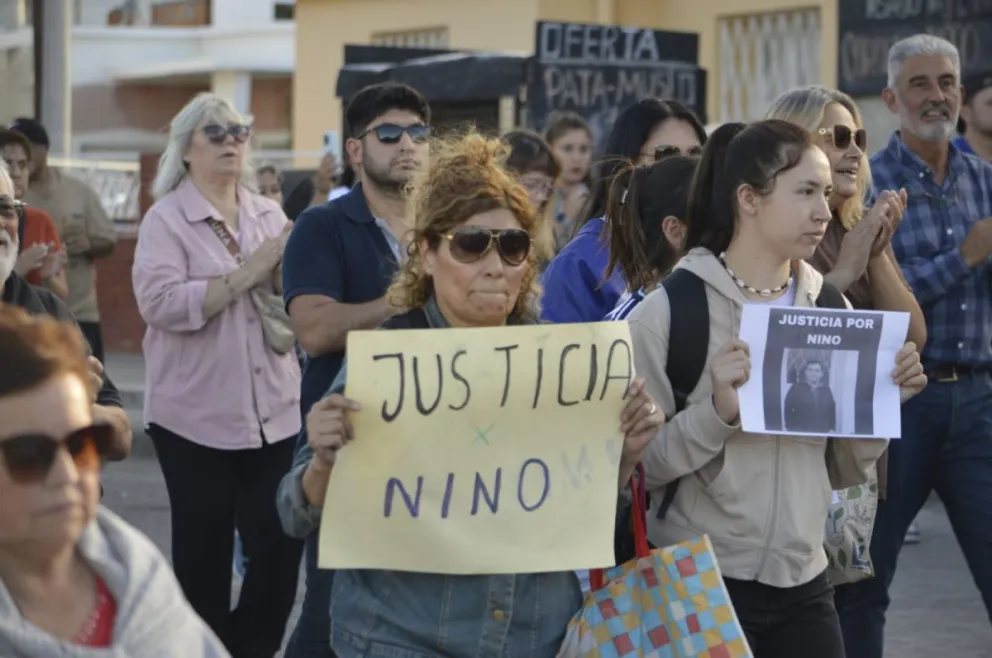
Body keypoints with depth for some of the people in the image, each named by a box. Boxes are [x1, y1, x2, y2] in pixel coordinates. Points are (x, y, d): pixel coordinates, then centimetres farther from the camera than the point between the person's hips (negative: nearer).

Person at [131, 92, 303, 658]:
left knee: (282, 544, 0)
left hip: (274, 412, 4)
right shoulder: (166, 220, -4)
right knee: (204, 551, 4)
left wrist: (287, 271, -8)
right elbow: (161, 303, -18)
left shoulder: (269, 215, 11)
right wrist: (247, 273, -18)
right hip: (197, 416, -4)